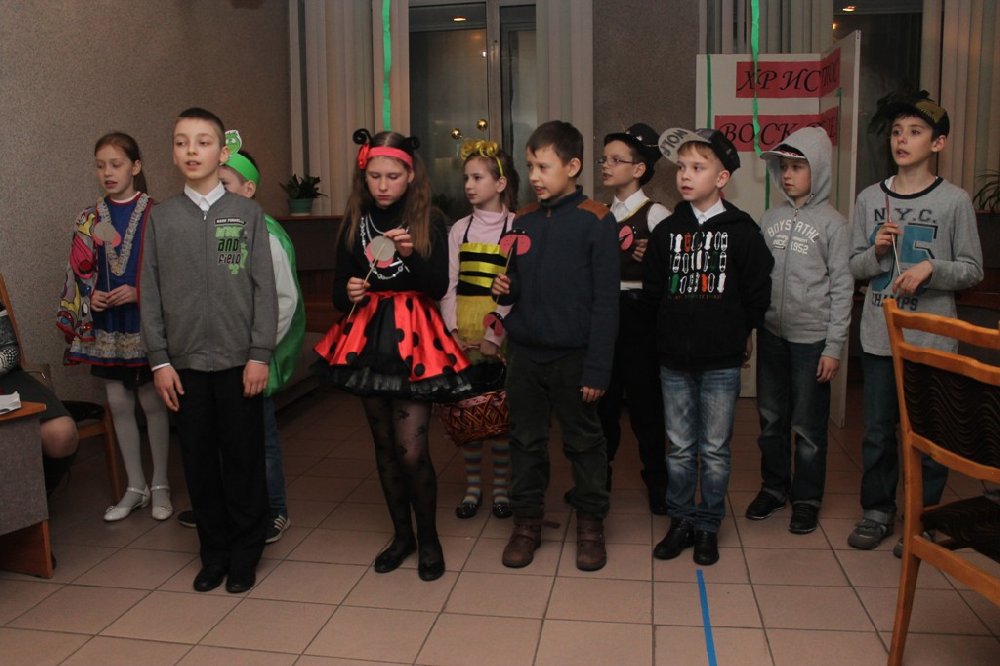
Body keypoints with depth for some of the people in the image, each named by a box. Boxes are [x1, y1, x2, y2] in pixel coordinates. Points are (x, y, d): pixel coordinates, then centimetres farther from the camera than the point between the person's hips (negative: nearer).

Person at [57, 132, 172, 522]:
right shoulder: (89, 221, 7)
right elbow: (80, 273, 11)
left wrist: (138, 292, -19)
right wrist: (91, 298, -7)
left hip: (146, 323, -4)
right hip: (107, 327, 4)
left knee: (152, 403, 5)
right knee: (119, 404, 9)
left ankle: (160, 485, 20)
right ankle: (135, 487, 23)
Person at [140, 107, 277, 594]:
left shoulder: (247, 213, 0)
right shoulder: (161, 218, 5)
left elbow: (264, 289, -2)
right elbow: (150, 295, 5)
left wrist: (260, 354, -8)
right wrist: (159, 360, 0)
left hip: (239, 361, -2)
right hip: (184, 363, 2)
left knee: (244, 459, 5)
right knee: (198, 461, 9)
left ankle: (244, 554, 21)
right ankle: (213, 553, 25)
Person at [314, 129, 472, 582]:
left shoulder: (429, 221, -2)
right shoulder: (355, 223, 6)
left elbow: (439, 287, -8)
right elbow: (338, 292, 7)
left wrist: (411, 254, -23)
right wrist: (348, 293, -15)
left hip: (414, 340, -3)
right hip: (368, 339, 4)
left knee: (411, 449, -7)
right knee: (384, 444, 11)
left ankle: (428, 537, 15)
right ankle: (401, 534, 28)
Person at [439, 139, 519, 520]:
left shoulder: (516, 228, -3)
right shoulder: (460, 228, 9)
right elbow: (450, 284, 5)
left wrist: (494, 336, -14)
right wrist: (452, 330, -6)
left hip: (501, 332, -3)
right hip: (464, 330, 3)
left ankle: (501, 486, 19)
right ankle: (472, 486, 21)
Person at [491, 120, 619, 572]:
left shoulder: (596, 220, -8)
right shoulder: (523, 220, 8)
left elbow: (605, 301, -10)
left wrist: (597, 368, -14)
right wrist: (504, 289, -6)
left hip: (573, 355, -4)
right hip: (524, 352, 5)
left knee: (584, 442, 9)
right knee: (526, 441, 13)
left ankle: (591, 523, 25)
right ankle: (527, 521, 27)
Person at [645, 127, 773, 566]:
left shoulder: (742, 230, -5)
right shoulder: (667, 230, 4)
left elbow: (758, 293, -1)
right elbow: (652, 287, 9)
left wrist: (741, 331, 5)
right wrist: (677, 322, 5)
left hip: (722, 360, -2)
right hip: (674, 357, 3)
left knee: (715, 450, 9)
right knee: (679, 448, 12)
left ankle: (708, 526, 23)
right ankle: (680, 522, 25)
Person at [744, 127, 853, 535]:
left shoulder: (832, 224, -5)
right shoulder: (771, 219, 8)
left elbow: (842, 289, -6)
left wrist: (834, 347, -10)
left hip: (811, 339, -4)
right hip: (771, 334, 4)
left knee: (808, 426, 5)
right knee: (771, 419, 13)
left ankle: (807, 498, 21)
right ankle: (774, 486, 30)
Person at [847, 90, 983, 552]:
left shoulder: (955, 201, -4)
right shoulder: (870, 198, 5)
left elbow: (972, 270, -2)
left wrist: (930, 268, -19)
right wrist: (878, 250, -11)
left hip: (932, 339, -2)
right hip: (879, 336, 3)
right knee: (877, 431, 11)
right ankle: (877, 511, 26)